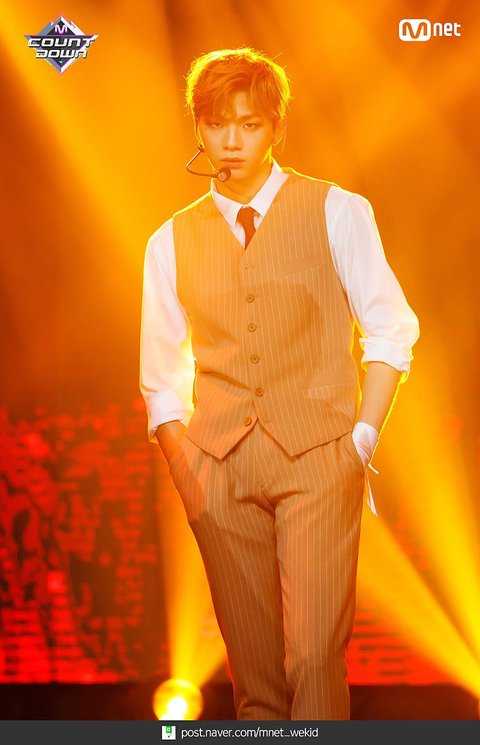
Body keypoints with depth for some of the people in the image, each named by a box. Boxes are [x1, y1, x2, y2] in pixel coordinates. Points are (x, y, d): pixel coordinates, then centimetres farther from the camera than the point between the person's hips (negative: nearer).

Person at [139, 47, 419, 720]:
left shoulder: (337, 212, 3)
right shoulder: (173, 241, 10)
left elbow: (390, 330, 4)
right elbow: (161, 378, 13)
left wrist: (363, 437, -4)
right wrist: (182, 461, 1)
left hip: (318, 459, -2)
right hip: (220, 467, 3)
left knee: (315, 655, -9)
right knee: (253, 666, 7)